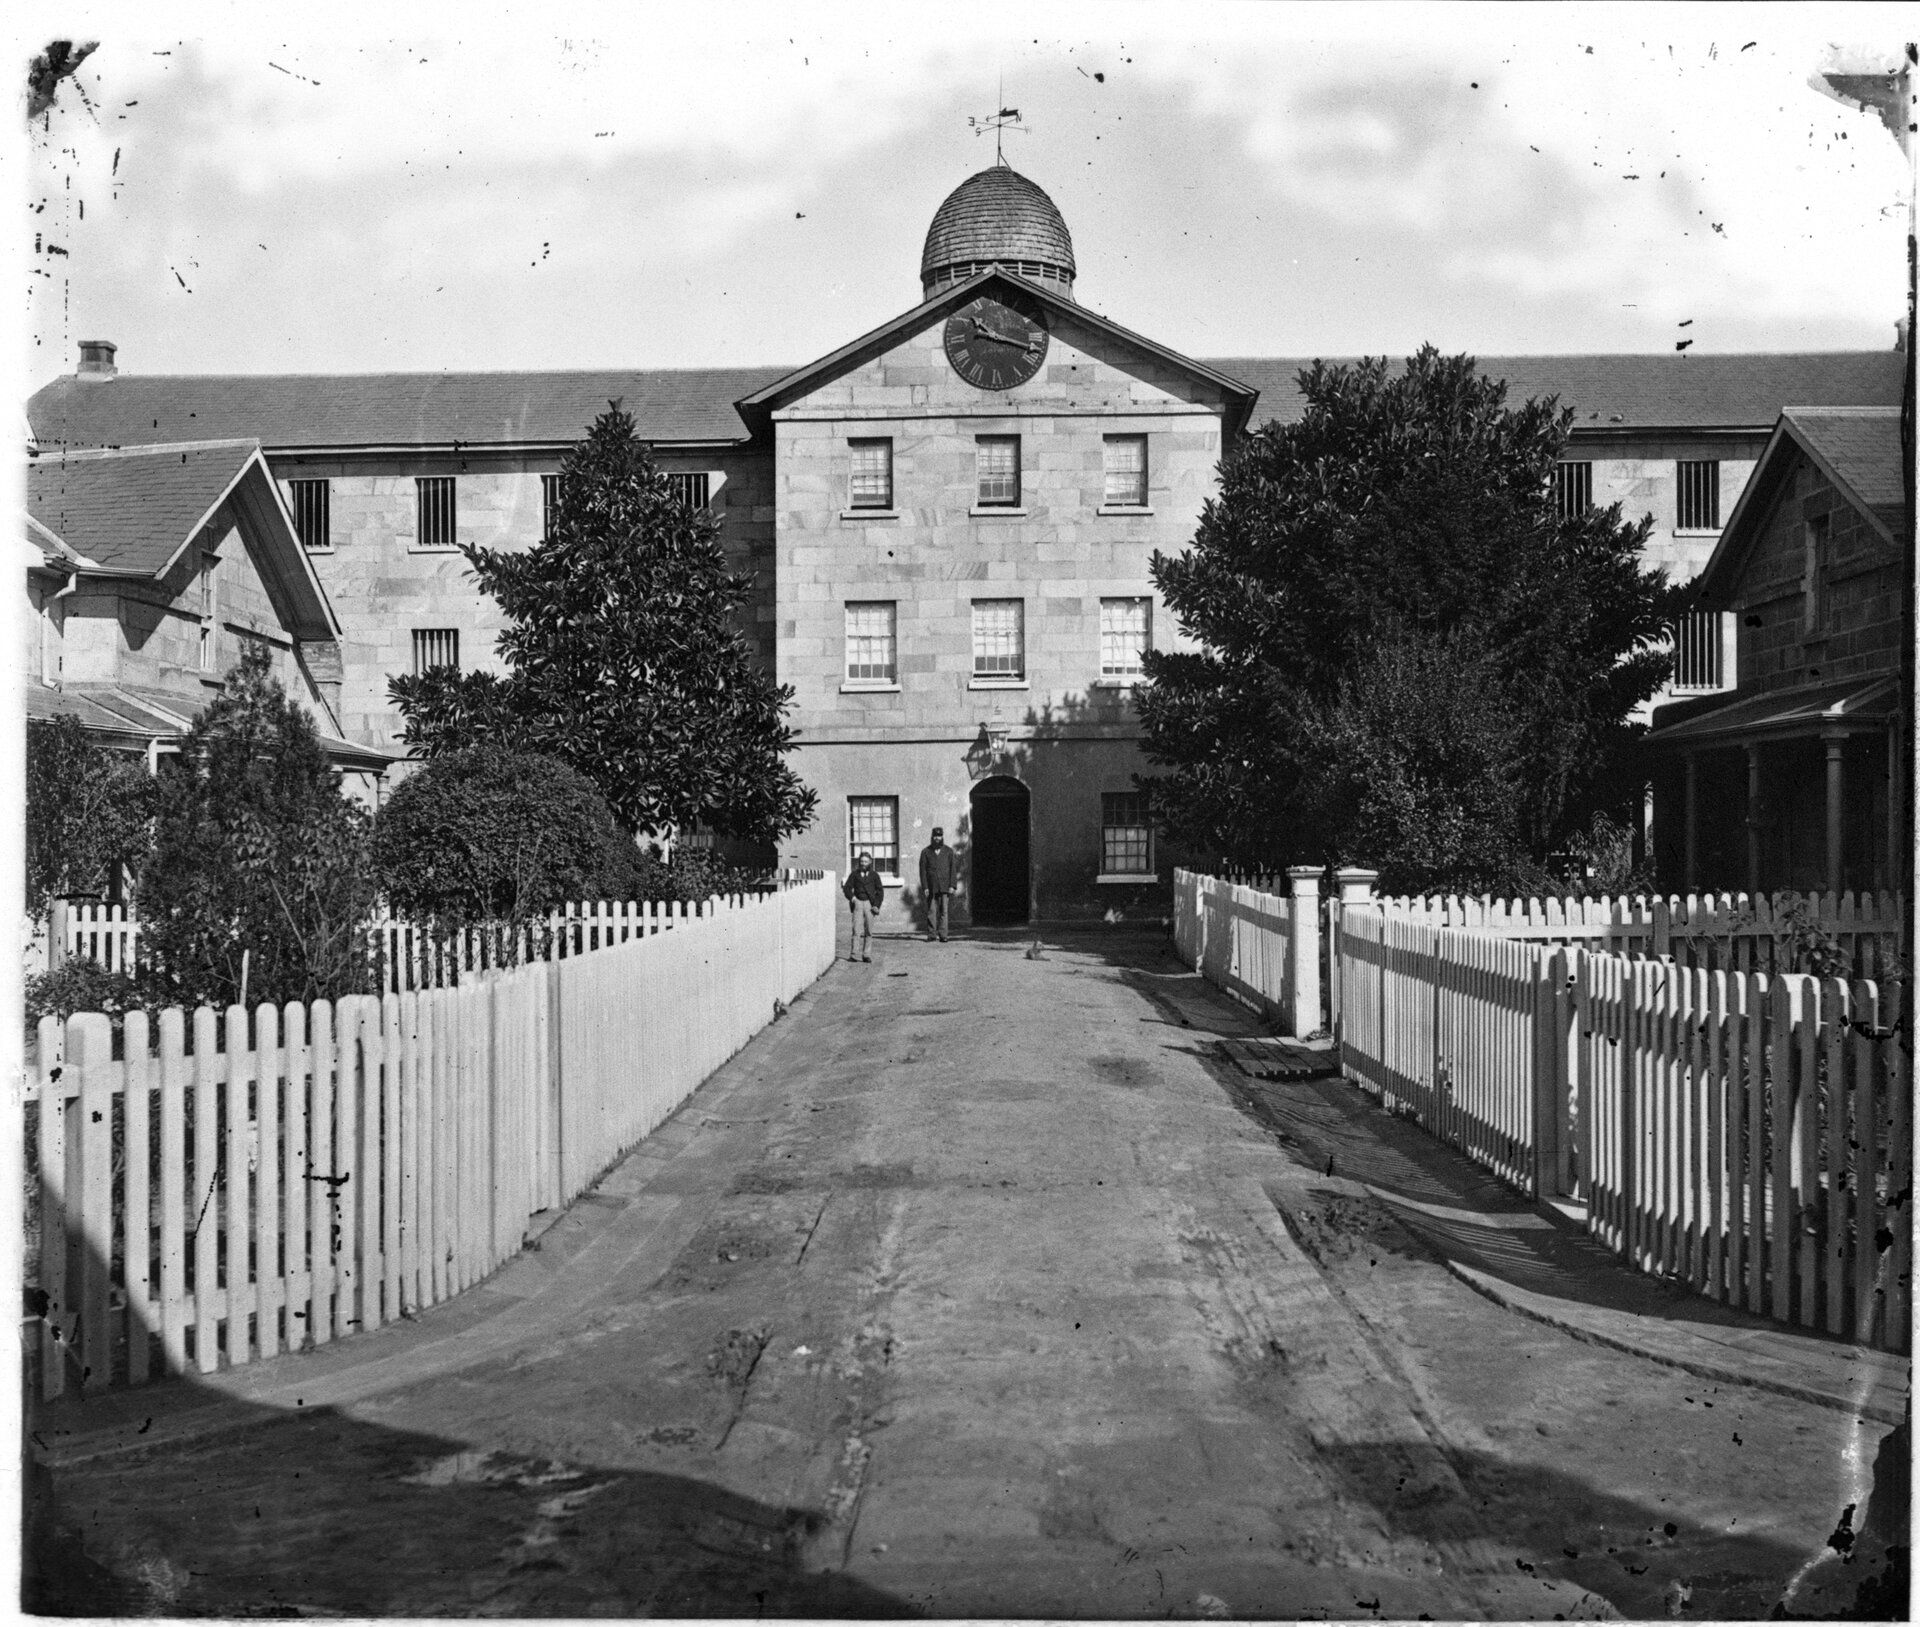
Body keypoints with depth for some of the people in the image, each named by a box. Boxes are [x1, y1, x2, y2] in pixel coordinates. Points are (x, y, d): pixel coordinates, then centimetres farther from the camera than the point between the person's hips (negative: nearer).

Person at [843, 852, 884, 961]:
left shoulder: (874, 875, 7)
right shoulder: (855, 874, 8)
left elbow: (880, 891, 7)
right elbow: (847, 888, 9)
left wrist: (877, 905, -2)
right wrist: (851, 897, -8)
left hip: (870, 904, 0)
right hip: (858, 903, 0)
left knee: (869, 931, 1)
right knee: (857, 929, -9)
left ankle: (866, 954, 4)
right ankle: (854, 954, -11)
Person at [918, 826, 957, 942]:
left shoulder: (948, 851, 9)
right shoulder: (925, 852, 7)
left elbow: (953, 869, 7)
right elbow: (923, 870, 4)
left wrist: (952, 886, -2)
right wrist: (924, 887, -4)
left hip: (944, 886, 0)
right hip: (931, 887, 0)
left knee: (943, 911, -3)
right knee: (931, 911, -3)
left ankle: (943, 935, -2)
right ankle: (931, 934, 2)